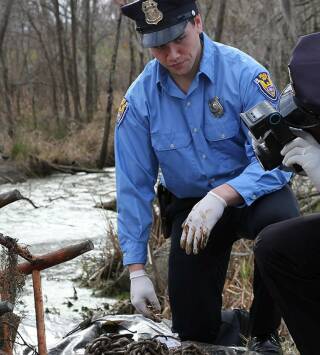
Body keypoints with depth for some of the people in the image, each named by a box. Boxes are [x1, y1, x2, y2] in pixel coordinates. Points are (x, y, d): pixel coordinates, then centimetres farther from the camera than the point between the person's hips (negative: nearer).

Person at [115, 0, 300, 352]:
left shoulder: (243, 73, -20)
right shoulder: (139, 98, -10)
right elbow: (133, 187, -5)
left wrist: (221, 196, -40)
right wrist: (136, 270, -8)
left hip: (250, 192, -2)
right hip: (189, 204, 2)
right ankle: (227, 324, 33)